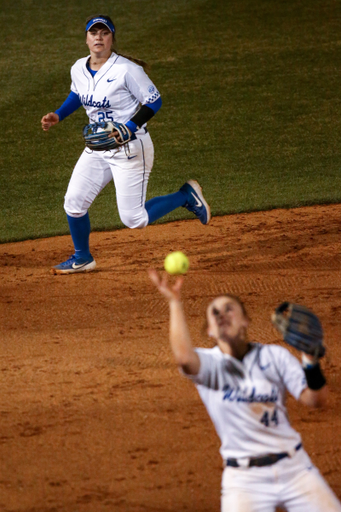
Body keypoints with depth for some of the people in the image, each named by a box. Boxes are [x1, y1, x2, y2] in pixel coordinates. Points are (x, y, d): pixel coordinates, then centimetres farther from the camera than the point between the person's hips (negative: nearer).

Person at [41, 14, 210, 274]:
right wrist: (58, 115, 10)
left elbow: (154, 100, -15)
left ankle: (187, 196, 16)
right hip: (97, 149, 7)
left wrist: (129, 128, -26)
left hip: (131, 148, -6)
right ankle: (82, 258, 23)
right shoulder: (78, 69, 1)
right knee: (73, 202, 1)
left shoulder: (126, 69, -19)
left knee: (134, 219, -5)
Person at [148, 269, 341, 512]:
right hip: (244, 479, -2)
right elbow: (184, 356, -25)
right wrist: (175, 302, -25)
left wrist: (310, 358, -21)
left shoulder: (275, 355, 6)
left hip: (294, 467, 2)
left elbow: (315, 399, -4)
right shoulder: (209, 362, 0)